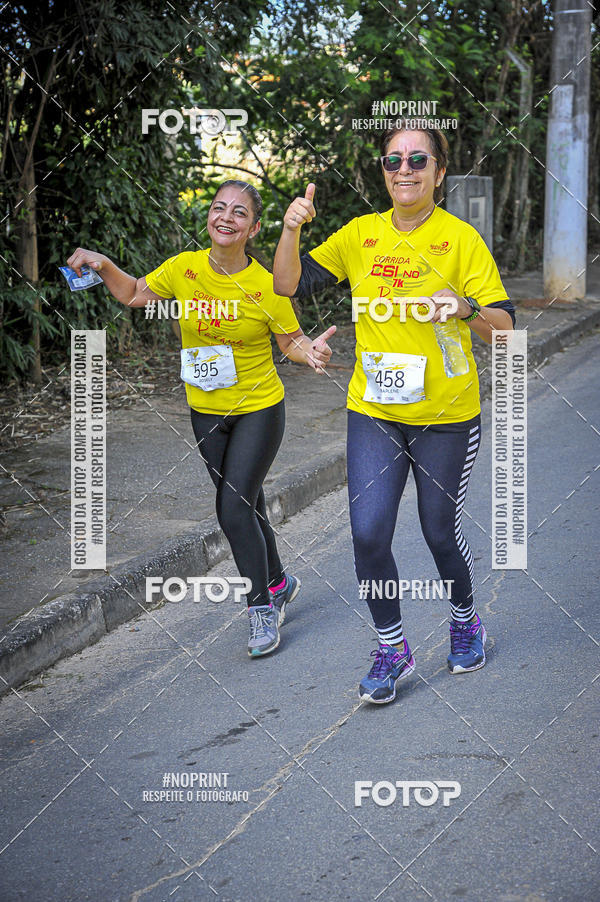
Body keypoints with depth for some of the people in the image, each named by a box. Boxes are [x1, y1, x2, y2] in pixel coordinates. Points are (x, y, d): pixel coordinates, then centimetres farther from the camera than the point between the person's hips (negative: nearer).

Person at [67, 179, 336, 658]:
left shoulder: (266, 286, -17)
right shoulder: (184, 269, -8)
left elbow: (290, 340, -4)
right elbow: (135, 295, 6)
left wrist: (311, 350, -26)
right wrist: (102, 265, -10)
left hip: (259, 411, -4)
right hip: (206, 412, 4)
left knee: (234, 510, -11)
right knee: (246, 506, 16)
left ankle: (262, 609, 5)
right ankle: (278, 583, 39)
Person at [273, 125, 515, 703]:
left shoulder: (461, 239, -7)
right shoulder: (360, 234, 2)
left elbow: (504, 327, -9)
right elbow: (289, 285, 2)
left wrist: (465, 307, -29)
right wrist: (291, 231, -15)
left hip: (445, 416, -2)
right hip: (374, 412, 2)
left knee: (440, 532, 9)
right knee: (368, 533, -6)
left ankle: (464, 620, 39)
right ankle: (391, 649, 15)